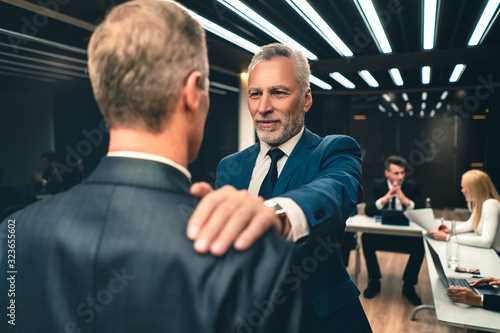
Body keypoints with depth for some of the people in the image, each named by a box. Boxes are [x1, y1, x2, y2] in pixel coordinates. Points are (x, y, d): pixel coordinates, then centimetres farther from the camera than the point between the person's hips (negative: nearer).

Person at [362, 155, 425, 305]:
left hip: (406, 234, 0)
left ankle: (408, 285, -7)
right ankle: (374, 282, -8)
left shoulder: (412, 186, 1)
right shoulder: (377, 184, 1)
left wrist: (405, 200, -26)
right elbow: (368, 211, -10)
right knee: (366, 238, -29)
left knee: (420, 244, -30)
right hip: (382, 232, 0)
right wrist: (385, 198, -26)